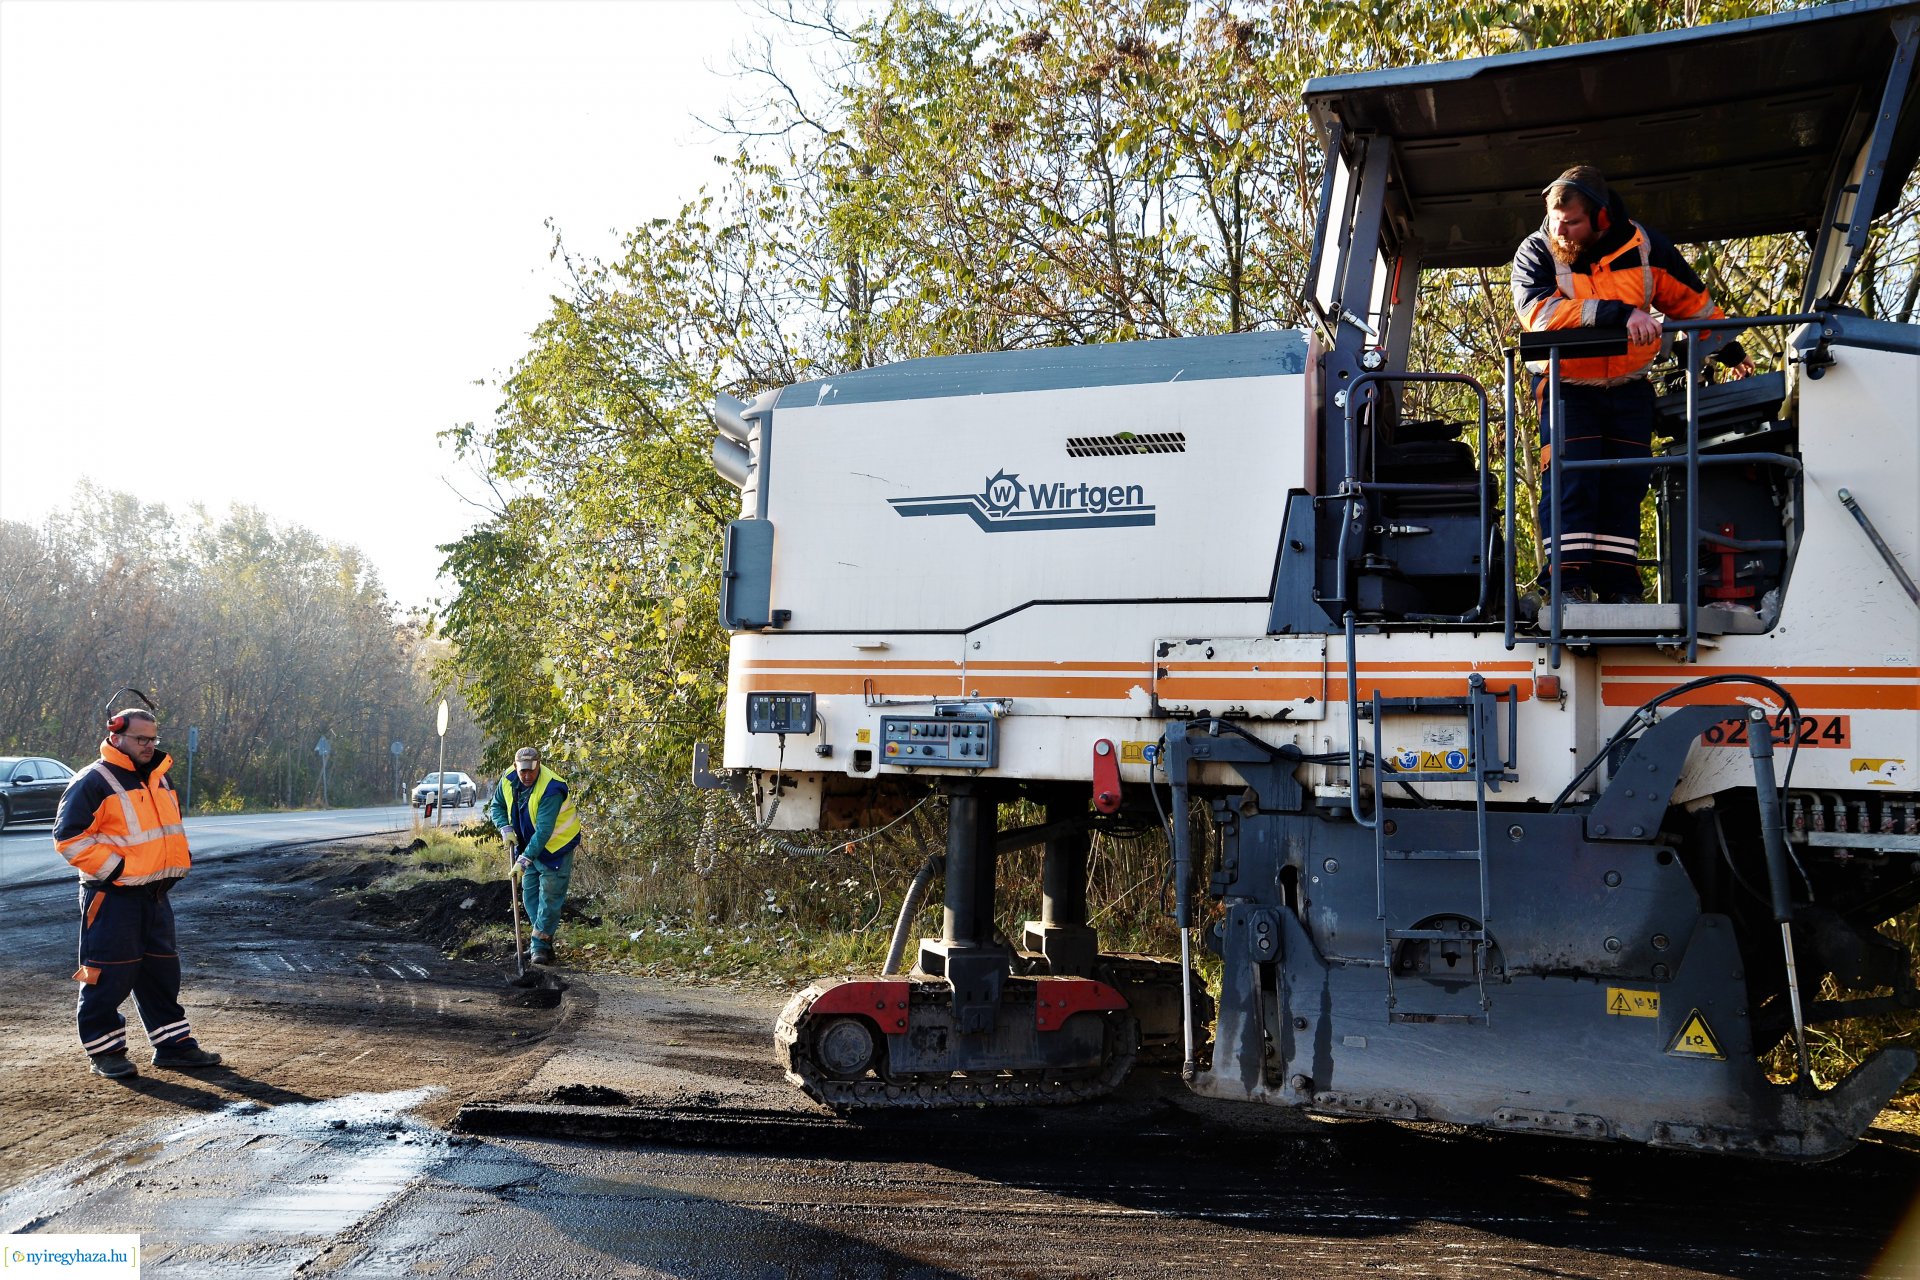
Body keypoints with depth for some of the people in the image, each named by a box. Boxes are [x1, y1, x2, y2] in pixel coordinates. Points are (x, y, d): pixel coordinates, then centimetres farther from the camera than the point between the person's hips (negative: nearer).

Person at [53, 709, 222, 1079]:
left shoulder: (160, 778, 14)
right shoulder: (94, 782, -11)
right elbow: (70, 837, -15)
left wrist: (179, 861, 12)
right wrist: (115, 868, -19)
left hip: (155, 895, 8)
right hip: (112, 897, -8)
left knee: (162, 972, 12)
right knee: (109, 976, -1)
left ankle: (173, 1044, 20)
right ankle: (105, 1051, 12)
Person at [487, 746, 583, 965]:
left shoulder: (551, 789, -32)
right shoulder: (508, 780, -10)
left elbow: (544, 831, -34)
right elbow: (496, 806, 7)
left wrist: (525, 859, -36)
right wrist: (505, 829, -12)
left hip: (556, 846, -7)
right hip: (528, 844, 7)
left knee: (550, 897, -7)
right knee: (530, 893, 11)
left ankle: (540, 945, -2)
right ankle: (541, 942, 20)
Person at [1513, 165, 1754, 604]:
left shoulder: (1644, 247, -4)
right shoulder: (1535, 252, -11)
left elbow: (1690, 301, 11)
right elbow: (1538, 311, -30)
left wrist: (1728, 349, 21)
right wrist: (1618, 313, -38)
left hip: (1629, 387, 3)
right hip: (1567, 387, -2)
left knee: (1626, 484, 1)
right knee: (1570, 479, -15)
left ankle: (1620, 588, 3)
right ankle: (1570, 583, -15)